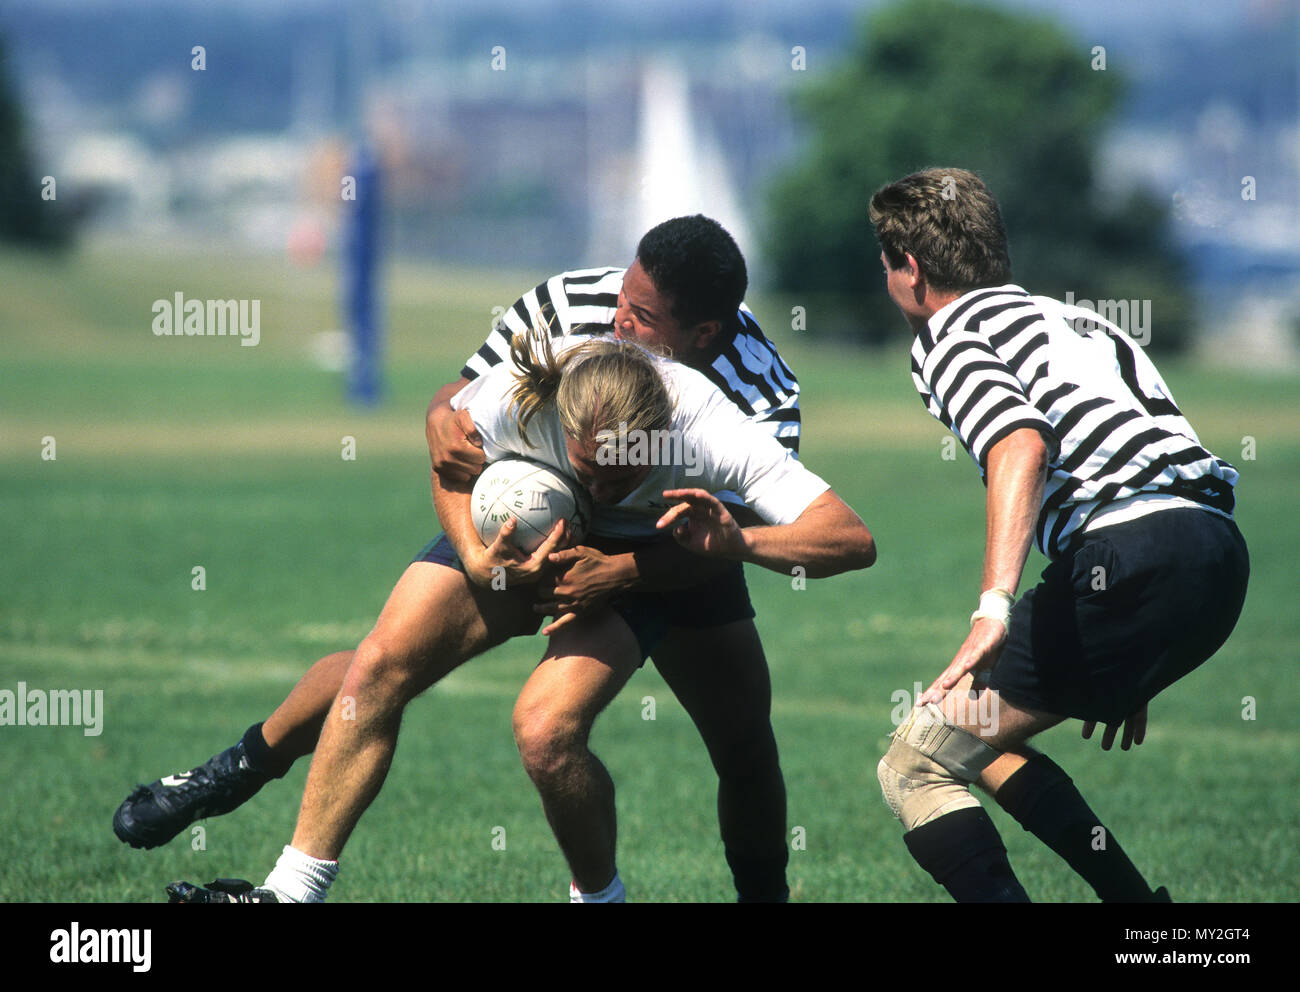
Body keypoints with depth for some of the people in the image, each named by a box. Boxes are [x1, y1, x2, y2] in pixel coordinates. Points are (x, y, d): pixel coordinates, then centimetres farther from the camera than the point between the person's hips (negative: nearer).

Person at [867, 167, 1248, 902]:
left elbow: (1021, 444, -17)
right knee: (982, 739, 24)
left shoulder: (948, 339, 4)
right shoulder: (1074, 317, 31)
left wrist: (996, 607, -28)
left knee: (917, 767, -2)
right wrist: (1128, 676, 38)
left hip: (1130, 557, -8)